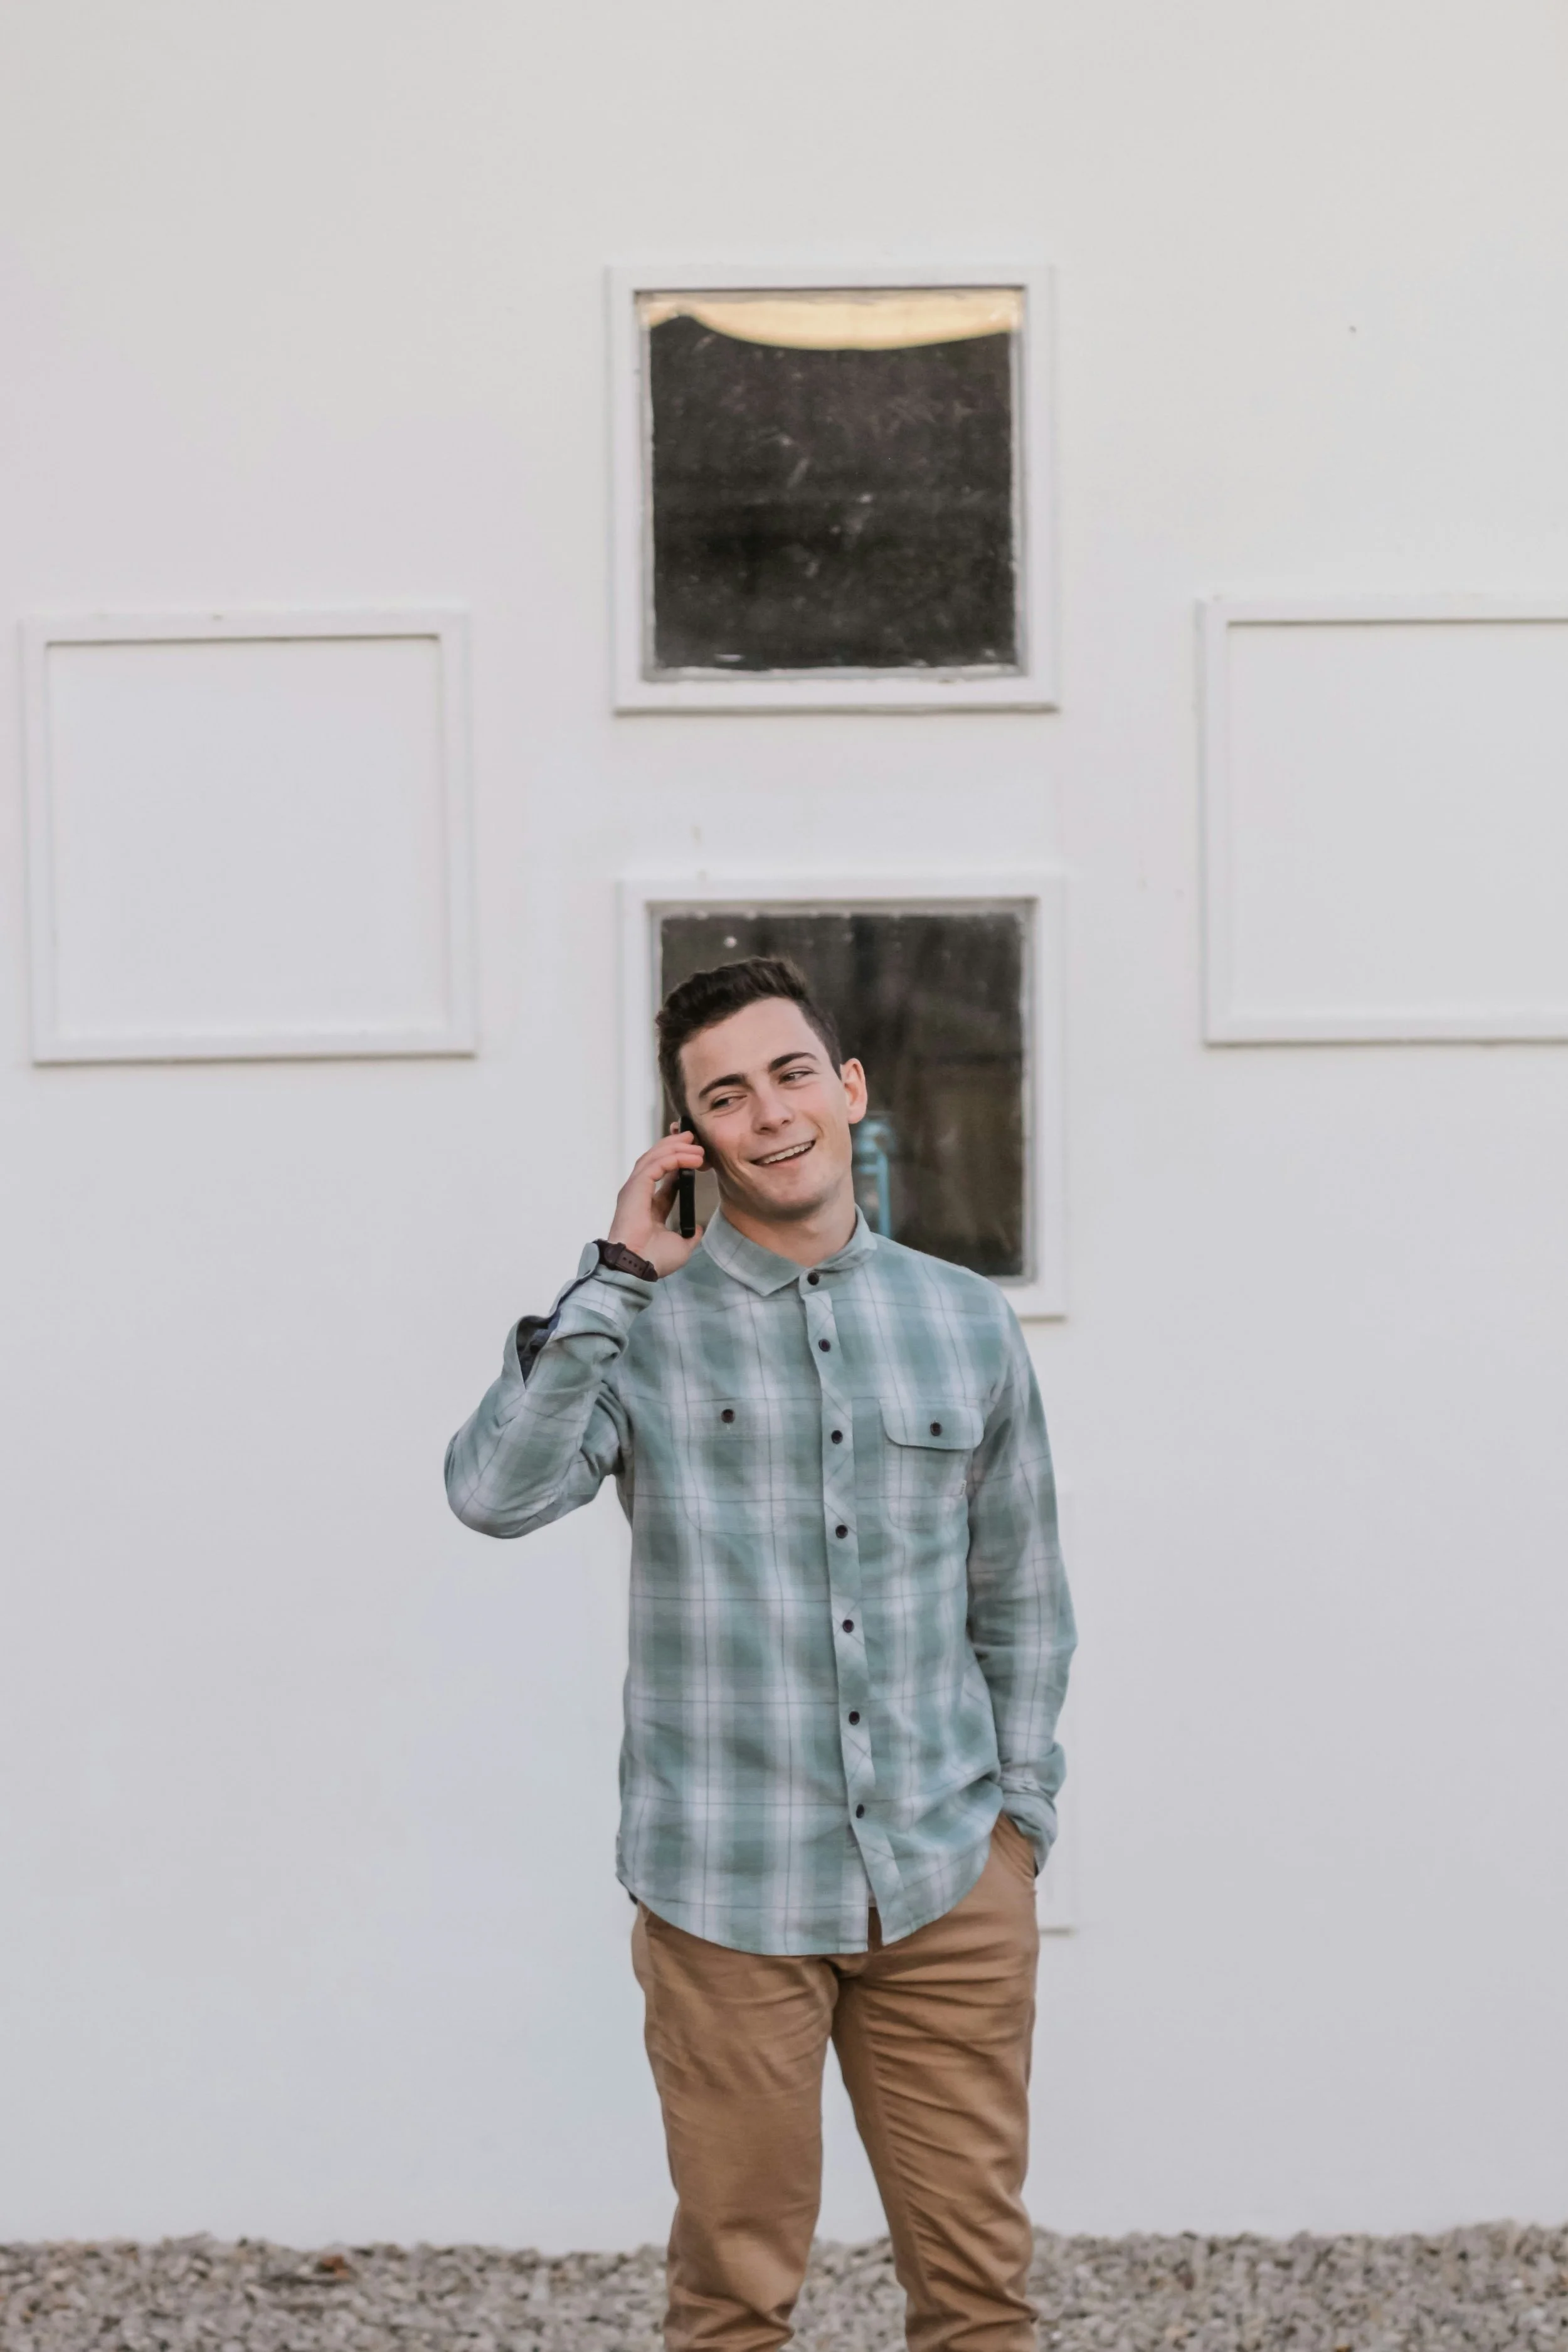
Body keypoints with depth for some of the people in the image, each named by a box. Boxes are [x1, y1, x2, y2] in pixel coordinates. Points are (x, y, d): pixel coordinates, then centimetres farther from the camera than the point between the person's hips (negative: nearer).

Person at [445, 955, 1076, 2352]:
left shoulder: (967, 1322, 6)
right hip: (728, 1892, -2)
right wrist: (619, 1275, -17)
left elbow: (1022, 1597, 13)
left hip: (951, 1881, 2)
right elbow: (495, 1492, -19)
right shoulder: (646, 1328, -2)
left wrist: (1021, 1807, 8)